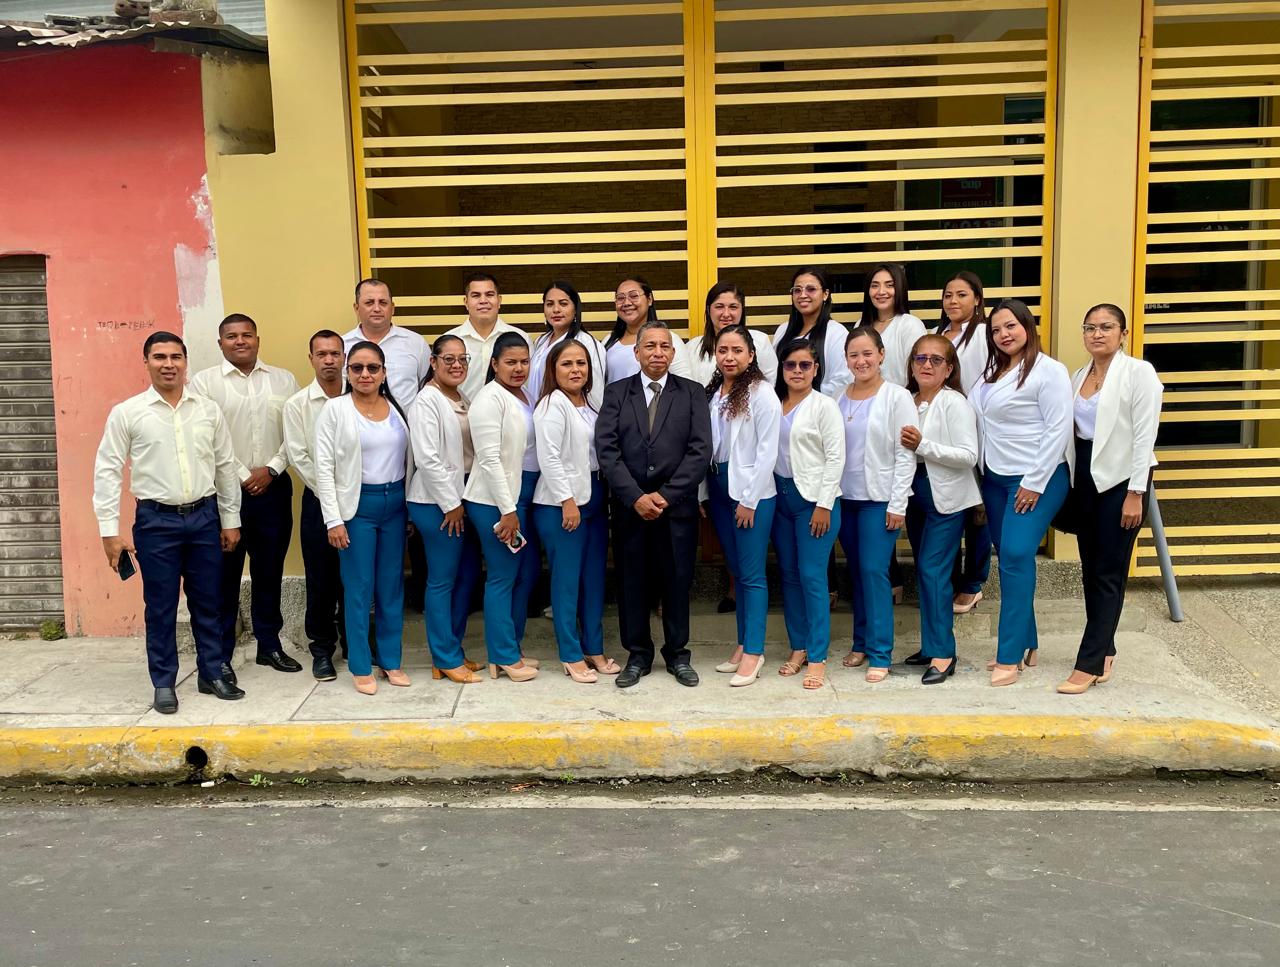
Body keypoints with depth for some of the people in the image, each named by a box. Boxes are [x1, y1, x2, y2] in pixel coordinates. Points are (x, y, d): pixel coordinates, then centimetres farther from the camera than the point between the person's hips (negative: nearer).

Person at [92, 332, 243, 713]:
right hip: (157, 520, -2)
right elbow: (107, 472, -3)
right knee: (160, 606, 6)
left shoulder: (209, 410, 5)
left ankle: (211, 674, 25)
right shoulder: (126, 413, -3)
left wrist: (230, 520, 9)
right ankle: (164, 684, 18)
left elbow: (225, 467, 10)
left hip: (205, 516, 2)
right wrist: (110, 530, -8)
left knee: (207, 602, 11)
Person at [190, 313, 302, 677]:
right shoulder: (204, 381, 0)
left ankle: (269, 644, 24)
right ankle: (220, 654, 12)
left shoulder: (283, 380, 9)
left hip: (273, 488, 3)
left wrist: (271, 469, -9)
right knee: (224, 574, 3)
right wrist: (242, 477, -10)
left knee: (269, 569, 11)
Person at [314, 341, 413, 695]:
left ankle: (391, 661, 21)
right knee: (359, 588, 1)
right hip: (357, 504, -4)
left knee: (392, 585, 9)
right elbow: (324, 467, -7)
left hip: (395, 502, 4)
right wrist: (334, 519, -12)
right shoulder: (335, 409, -4)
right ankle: (361, 668, 12)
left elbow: (408, 460, 11)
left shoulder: (398, 409, 7)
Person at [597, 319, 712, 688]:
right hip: (628, 505, 1)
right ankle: (638, 654, 20)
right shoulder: (616, 392, 6)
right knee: (632, 581, 6)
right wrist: (636, 497, -13)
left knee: (677, 580, 6)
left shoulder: (693, 393, 5)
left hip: (678, 505, 0)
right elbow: (606, 449, -3)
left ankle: (677, 653, 21)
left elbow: (700, 450, -4)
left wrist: (666, 495, -12)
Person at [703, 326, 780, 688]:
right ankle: (743, 643, 20)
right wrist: (704, 492, 4)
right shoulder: (711, 393, 9)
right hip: (719, 489, 6)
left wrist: (749, 499, -13)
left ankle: (753, 651, 2)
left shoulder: (761, 393, -10)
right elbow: (705, 445, 9)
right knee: (736, 571, 12)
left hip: (752, 492, -6)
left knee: (751, 573, -3)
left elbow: (767, 451, -12)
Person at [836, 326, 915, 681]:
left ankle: (879, 654, 0)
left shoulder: (897, 397, -6)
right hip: (845, 498, 5)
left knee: (874, 572, -7)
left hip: (879, 499, -4)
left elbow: (906, 454, -8)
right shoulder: (838, 399, 8)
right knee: (856, 572, 10)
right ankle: (861, 643, 21)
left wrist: (898, 505, -12)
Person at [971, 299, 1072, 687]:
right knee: (1009, 558, 9)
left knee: (1017, 555, -15)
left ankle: (1010, 655, -9)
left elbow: (1058, 430, -14)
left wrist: (1034, 483, -16)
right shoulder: (993, 372, 13)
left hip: (1035, 480, -7)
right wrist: (983, 472, 8)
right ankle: (1026, 643, 19)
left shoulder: (1048, 371, -9)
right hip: (995, 479, 8)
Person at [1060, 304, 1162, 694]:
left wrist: (1135, 494, -16)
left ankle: (1089, 664, -1)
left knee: (1109, 573, -3)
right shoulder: (1079, 376, 10)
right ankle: (1104, 651, 22)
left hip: (1120, 478, -6)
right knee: (1090, 569, 10)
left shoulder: (1139, 372, -8)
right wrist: (1068, 482, 7)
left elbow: (1145, 436, -12)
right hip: (1085, 476, 6)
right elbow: (1075, 431, 12)